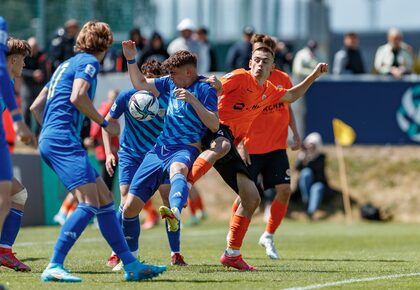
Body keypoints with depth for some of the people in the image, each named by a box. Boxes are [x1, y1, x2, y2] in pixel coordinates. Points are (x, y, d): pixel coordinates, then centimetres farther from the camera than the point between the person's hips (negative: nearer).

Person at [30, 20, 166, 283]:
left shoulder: (67, 64, 25)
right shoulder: (88, 62, -1)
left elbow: (36, 107, 25)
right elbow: (77, 97, -18)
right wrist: (105, 123, -7)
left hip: (50, 141, 10)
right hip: (63, 139, -10)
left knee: (105, 199, 8)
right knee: (89, 203, -19)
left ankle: (130, 264, 7)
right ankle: (54, 267, -26)